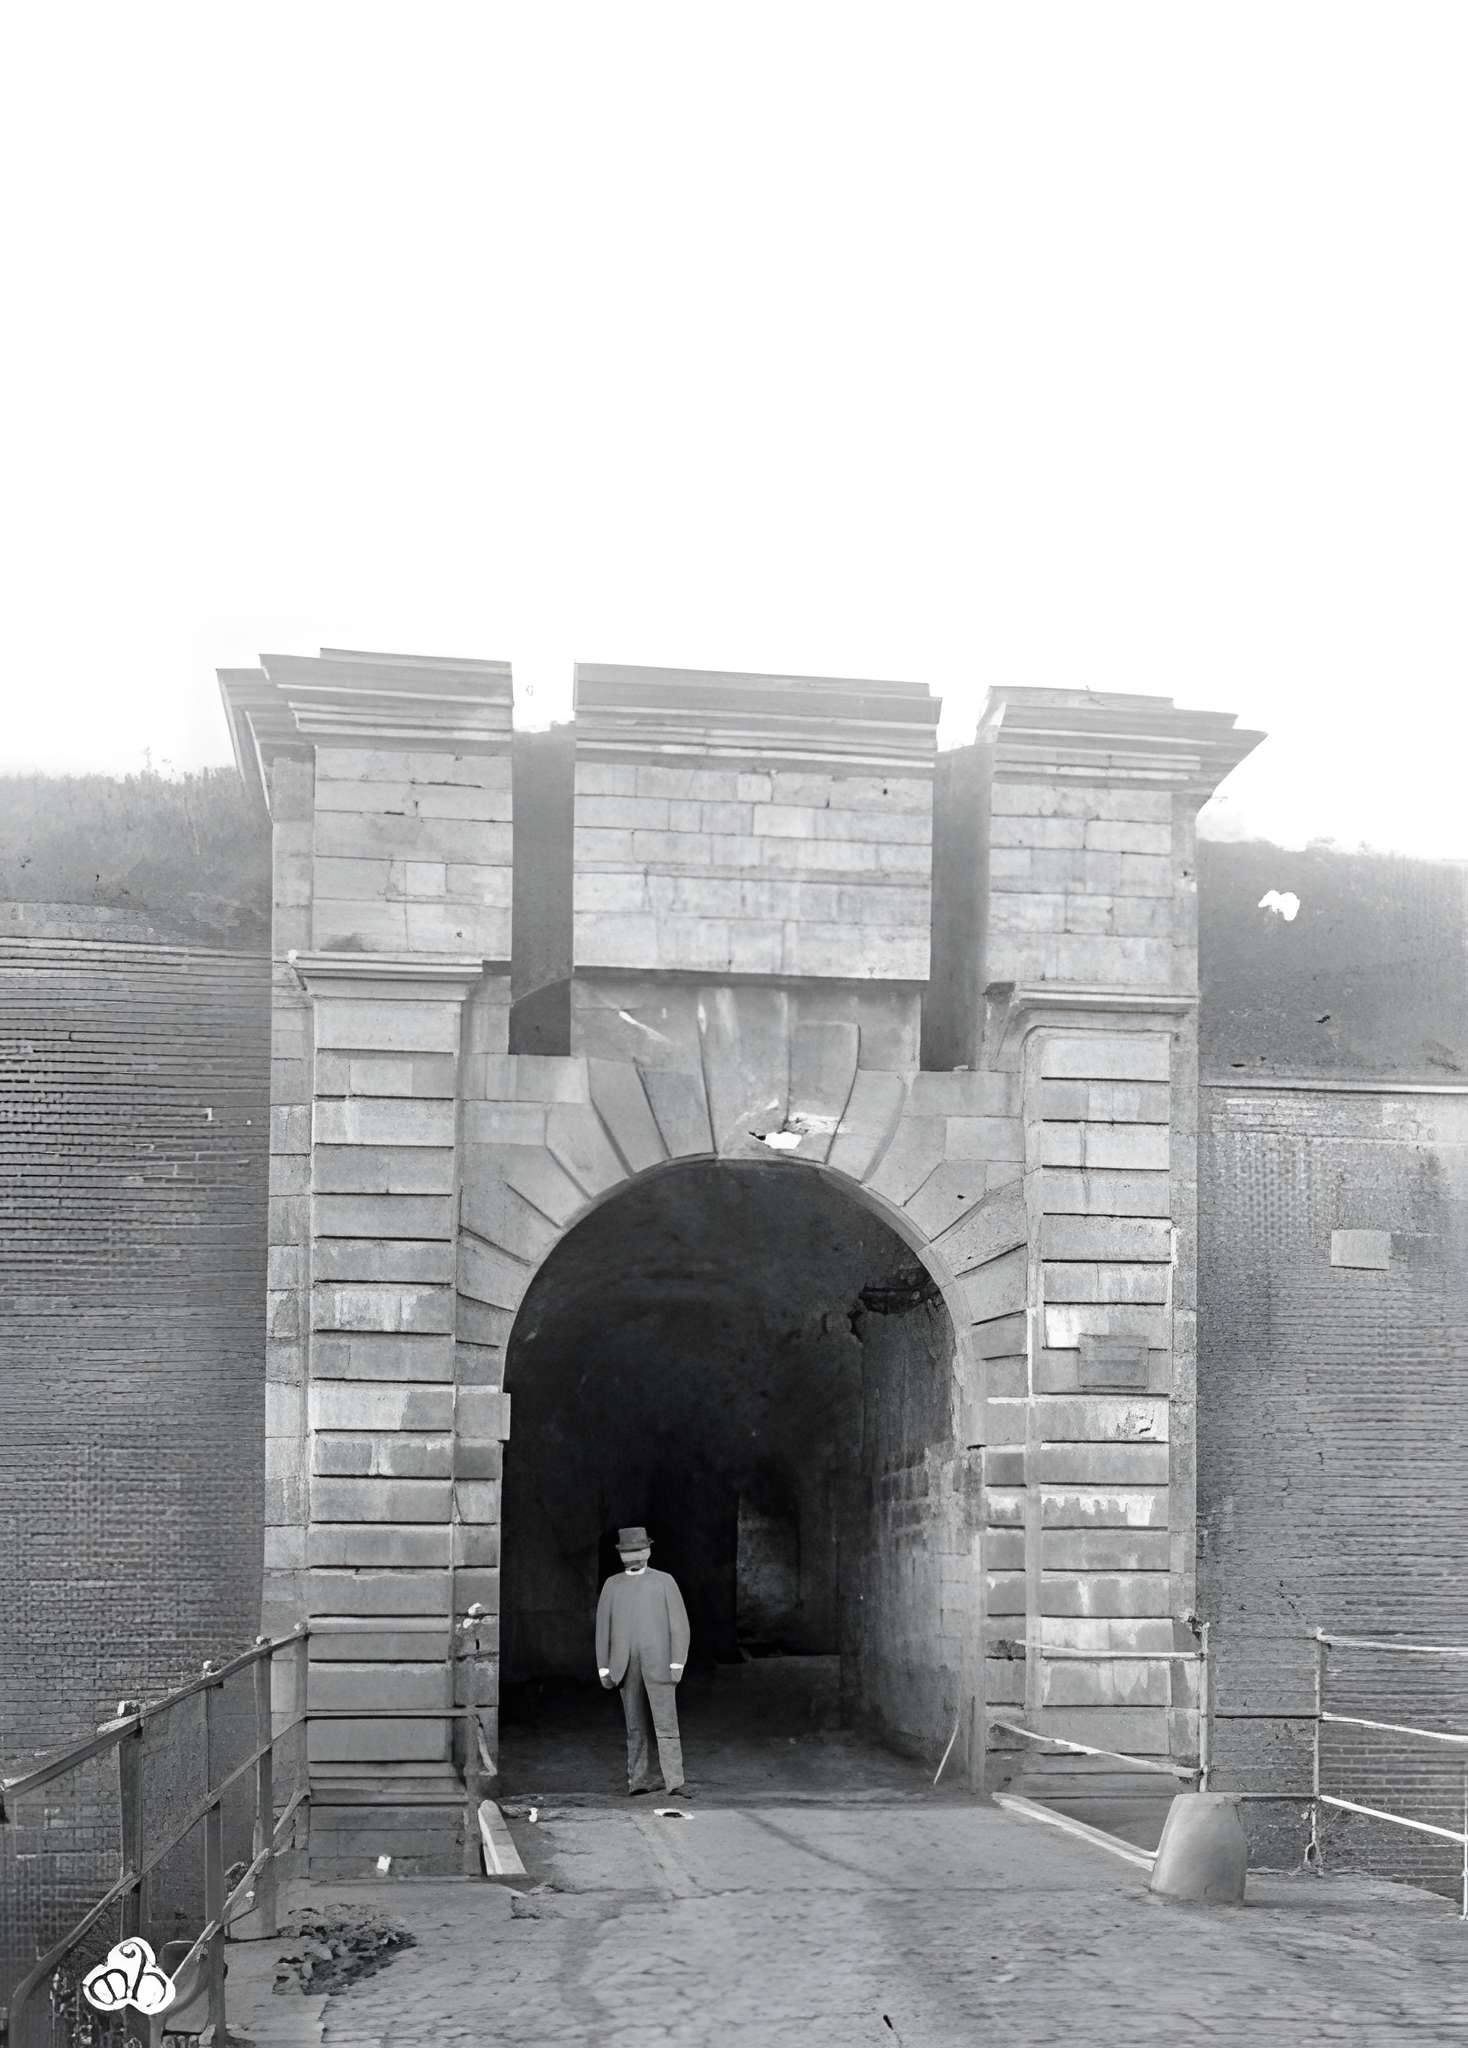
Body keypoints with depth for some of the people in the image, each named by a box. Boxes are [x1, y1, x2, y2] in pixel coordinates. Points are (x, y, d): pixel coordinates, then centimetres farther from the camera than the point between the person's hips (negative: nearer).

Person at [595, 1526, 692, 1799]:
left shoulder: (665, 1582, 4)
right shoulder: (612, 1585, 11)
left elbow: (680, 1624, -1)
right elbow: (602, 1626, 9)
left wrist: (678, 1663, -10)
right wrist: (603, 1668, 2)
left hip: (658, 1664, -3)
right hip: (626, 1667, 3)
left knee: (666, 1724, -9)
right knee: (635, 1726, 6)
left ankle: (675, 1783, -13)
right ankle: (639, 1781, 13)